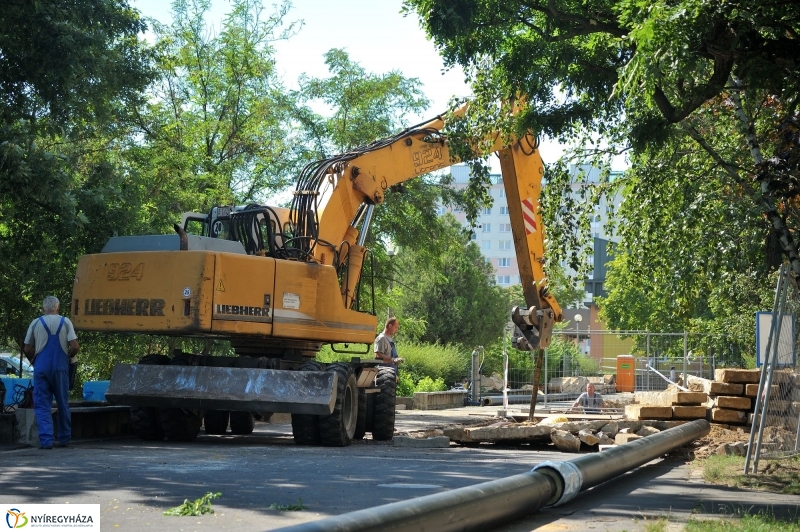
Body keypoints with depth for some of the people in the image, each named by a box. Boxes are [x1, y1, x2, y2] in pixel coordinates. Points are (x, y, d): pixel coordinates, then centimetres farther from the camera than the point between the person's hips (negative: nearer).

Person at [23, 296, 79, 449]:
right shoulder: (65, 322, 0)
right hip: (60, 367, 1)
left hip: (41, 367, 0)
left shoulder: (36, 323, 2)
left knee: (42, 405, 2)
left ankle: (46, 440, -9)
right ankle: (64, 439, 19)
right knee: (62, 404, 13)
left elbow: (27, 349, 4)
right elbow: (74, 347, -7)